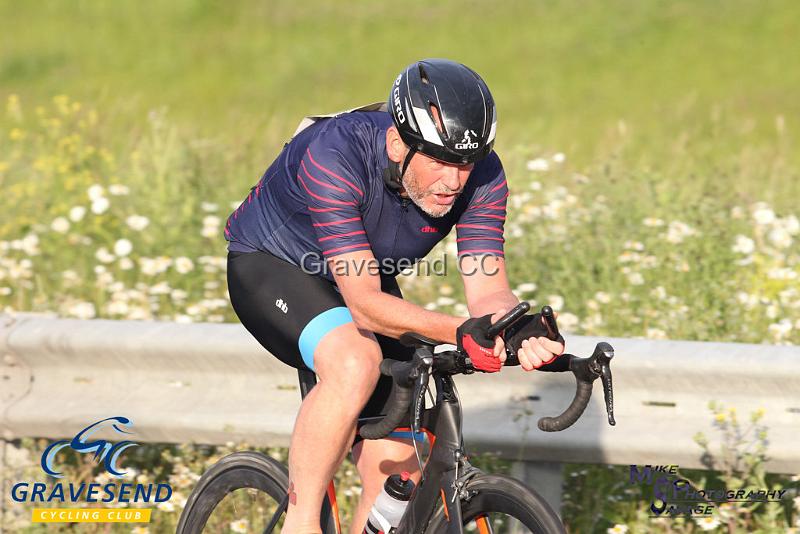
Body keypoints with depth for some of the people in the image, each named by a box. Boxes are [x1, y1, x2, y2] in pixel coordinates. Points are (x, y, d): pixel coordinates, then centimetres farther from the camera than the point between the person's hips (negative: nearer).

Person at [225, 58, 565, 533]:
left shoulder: (481, 175, -23)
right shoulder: (335, 156, -38)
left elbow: (488, 289, -26)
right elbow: (365, 303, -41)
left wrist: (522, 333, -49)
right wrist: (459, 332, -54)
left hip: (367, 279, 5)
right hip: (270, 264, -5)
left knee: (398, 479, -5)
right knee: (356, 362, -37)